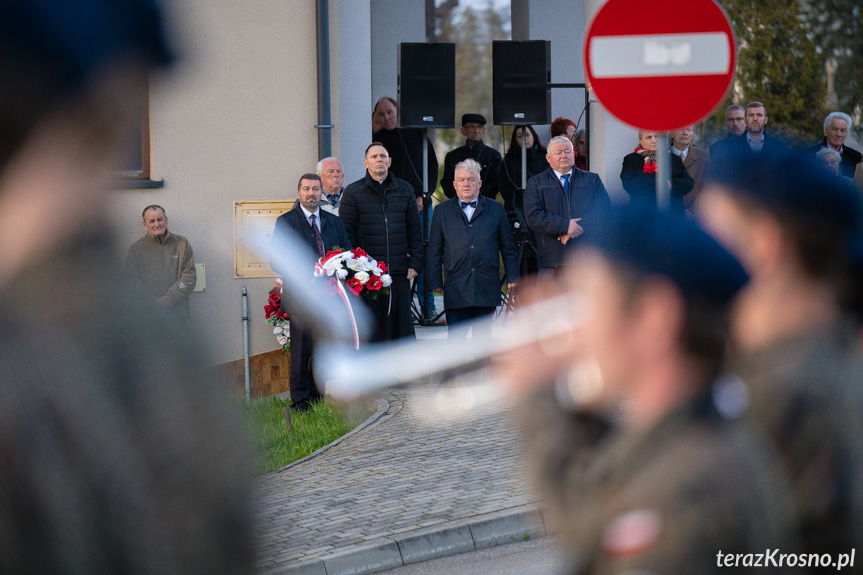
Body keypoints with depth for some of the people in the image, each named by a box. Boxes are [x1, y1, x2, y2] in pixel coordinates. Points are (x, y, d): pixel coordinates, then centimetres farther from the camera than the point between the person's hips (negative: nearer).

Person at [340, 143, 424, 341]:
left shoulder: (404, 189, 12)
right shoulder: (353, 192, 2)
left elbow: (414, 230, 14)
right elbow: (347, 234, 0)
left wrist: (415, 263, 5)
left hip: (400, 273, 3)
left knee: (402, 325, 4)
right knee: (371, 331, -1)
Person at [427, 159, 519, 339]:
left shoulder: (496, 209, 11)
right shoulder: (442, 211, 10)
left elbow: (507, 247, 12)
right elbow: (434, 251, 10)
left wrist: (512, 277, 6)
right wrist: (435, 282, 3)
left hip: (486, 288, 0)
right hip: (455, 288, 0)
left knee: (483, 337, 4)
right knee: (456, 337, -3)